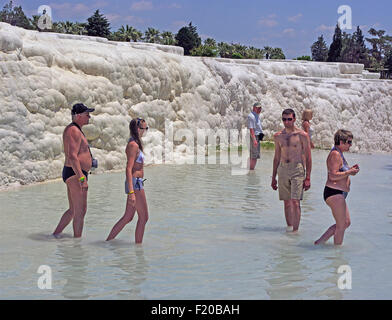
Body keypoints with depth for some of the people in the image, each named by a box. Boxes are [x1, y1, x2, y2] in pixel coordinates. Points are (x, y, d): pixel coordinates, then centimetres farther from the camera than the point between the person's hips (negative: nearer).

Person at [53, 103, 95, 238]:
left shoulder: (74, 130, 18)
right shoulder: (74, 131, -15)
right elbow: (72, 157, -24)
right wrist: (82, 178, -28)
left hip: (74, 175, 11)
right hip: (75, 175, -11)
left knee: (73, 210, 17)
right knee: (80, 211, -4)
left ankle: (55, 235, 20)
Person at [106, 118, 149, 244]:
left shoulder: (134, 144, 15)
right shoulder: (133, 145, -15)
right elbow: (128, 170, -21)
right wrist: (131, 192, -25)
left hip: (135, 183, 10)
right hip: (135, 183, -10)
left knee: (128, 217, 13)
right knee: (143, 217, -1)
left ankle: (108, 241, 16)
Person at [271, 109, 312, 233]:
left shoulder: (302, 135, -4)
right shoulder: (278, 136, 9)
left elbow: (308, 158, -2)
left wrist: (308, 178, -7)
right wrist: (273, 178, 17)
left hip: (297, 170, -4)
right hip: (283, 170, 5)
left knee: (295, 201, -12)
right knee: (287, 202, 9)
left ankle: (295, 230, -11)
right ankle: (289, 228, 18)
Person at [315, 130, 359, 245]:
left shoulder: (338, 154, 18)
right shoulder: (335, 155, -15)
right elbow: (333, 176, -23)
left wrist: (350, 169, 13)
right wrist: (349, 173, -18)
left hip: (338, 195, 11)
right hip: (334, 193, -11)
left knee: (346, 223, 16)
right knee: (341, 225, -4)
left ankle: (320, 242, 18)